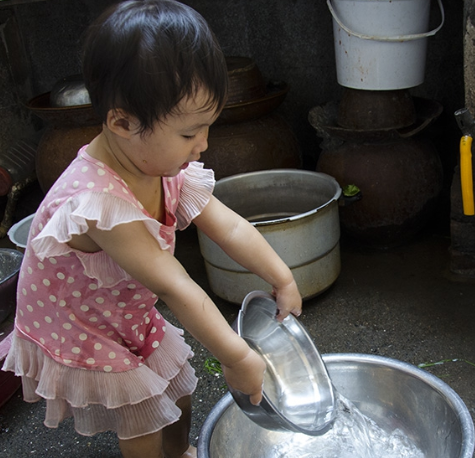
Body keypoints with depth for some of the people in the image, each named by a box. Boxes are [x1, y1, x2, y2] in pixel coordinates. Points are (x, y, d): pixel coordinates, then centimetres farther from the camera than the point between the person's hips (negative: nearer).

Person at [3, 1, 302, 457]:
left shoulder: (166, 167, -15)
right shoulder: (96, 201, -41)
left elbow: (229, 226, -8)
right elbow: (172, 286, -40)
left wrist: (282, 279, -9)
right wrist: (237, 358, -35)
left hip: (134, 318, 8)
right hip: (79, 333, -7)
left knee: (179, 394, 22)